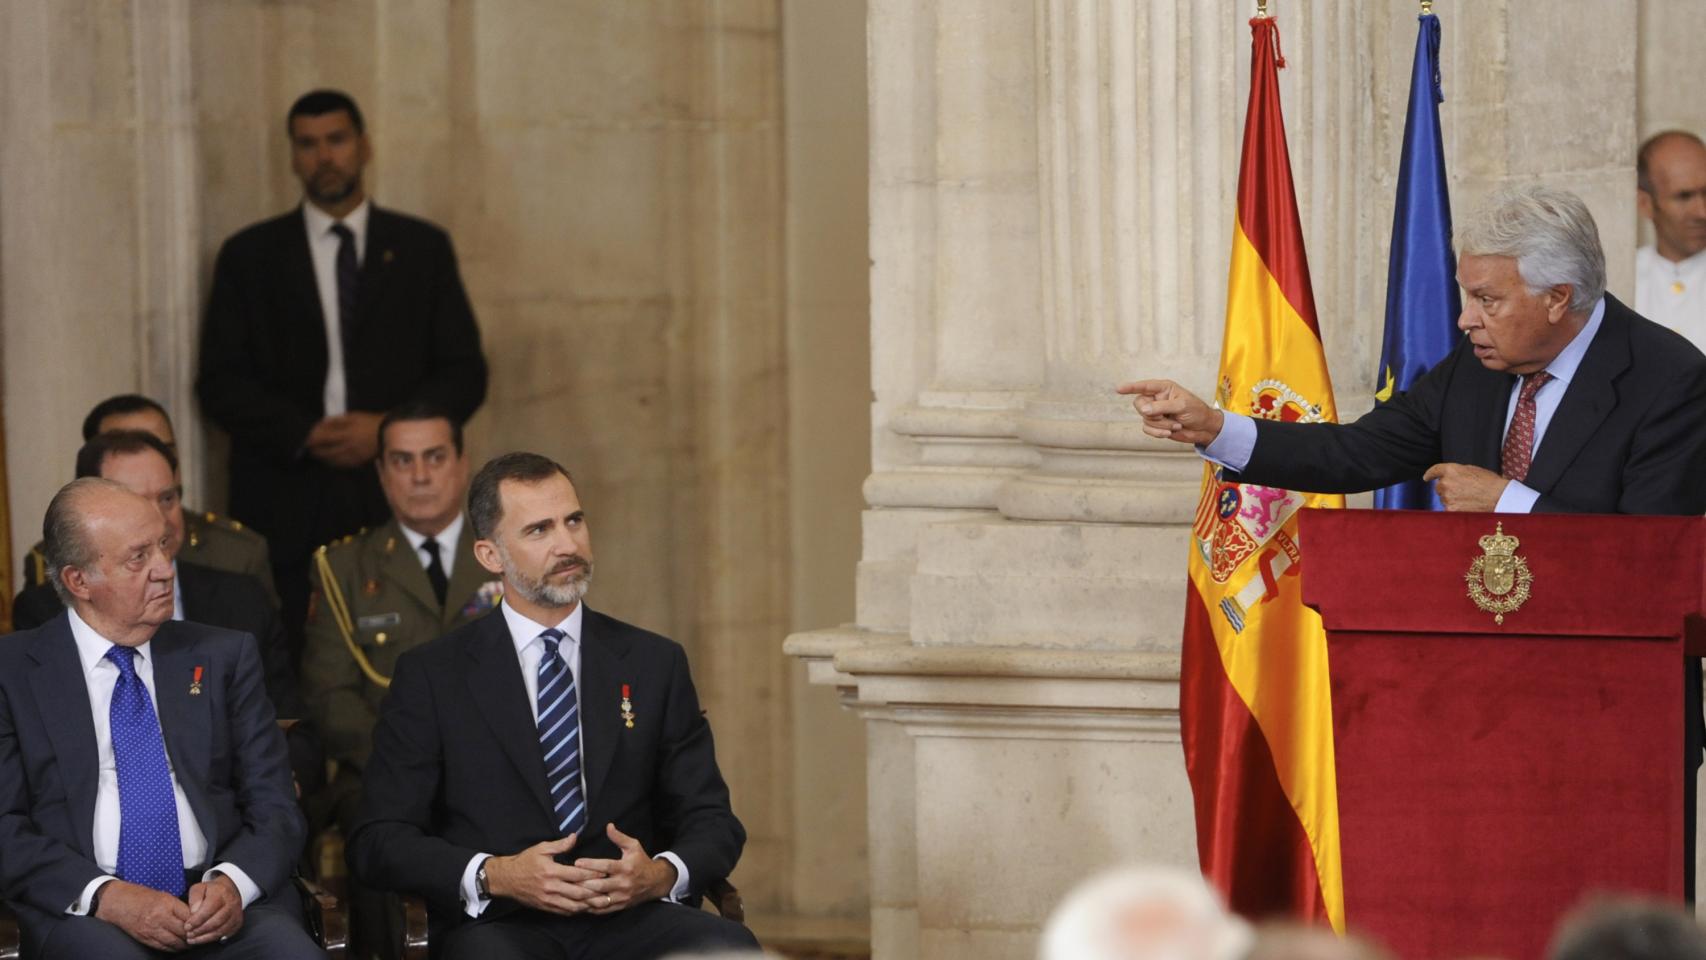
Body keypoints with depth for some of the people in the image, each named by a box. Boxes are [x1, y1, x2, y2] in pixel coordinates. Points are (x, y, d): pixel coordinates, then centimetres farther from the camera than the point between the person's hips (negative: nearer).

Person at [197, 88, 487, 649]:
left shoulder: (422, 249, 13)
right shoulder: (250, 257, 11)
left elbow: (465, 371, 9)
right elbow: (219, 382, 6)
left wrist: (390, 429, -7)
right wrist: (304, 435, -9)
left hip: (394, 499, 0)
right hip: (287, 508, 0)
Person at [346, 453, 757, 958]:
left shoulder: (654, 664, 14)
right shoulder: (431, 675, 7)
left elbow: (712, 822, 14)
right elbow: (379, 841, 2)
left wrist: (662, 874, -10)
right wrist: (495, 876, -15)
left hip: (630, 917, 2)